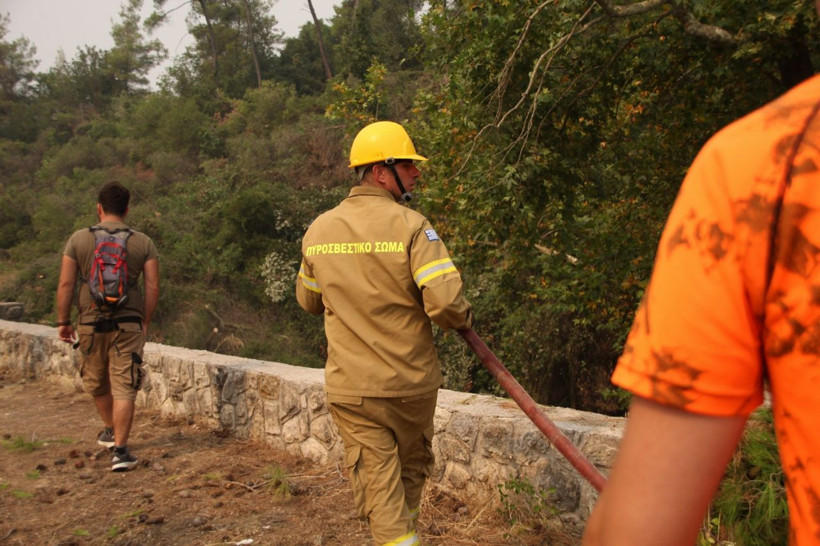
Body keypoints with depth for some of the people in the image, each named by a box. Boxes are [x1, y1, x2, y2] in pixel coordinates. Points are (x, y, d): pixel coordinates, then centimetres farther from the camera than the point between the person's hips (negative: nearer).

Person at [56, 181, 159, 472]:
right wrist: (145, 321, 7)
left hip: (90, 323, 1)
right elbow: (153, 287, -4)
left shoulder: (79, 239, -1)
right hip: (128, 323, -1)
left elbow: (66, 284, -3)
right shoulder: (143, 242, -1)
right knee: (124, 388, 1)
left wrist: (63, 321, 6)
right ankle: (120, 450, -3)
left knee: (96, 383, 22)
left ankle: (111, 431, 41)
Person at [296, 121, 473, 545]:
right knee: (413, 469, 24)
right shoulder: (410, 226, -14)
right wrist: (465, 320, -1)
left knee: (378, 486, 7)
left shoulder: (318, 230, 1)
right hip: (412, 383, -1)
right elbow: (445, 301, -23)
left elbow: (309, 301, 14)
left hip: (351, 389, 2)